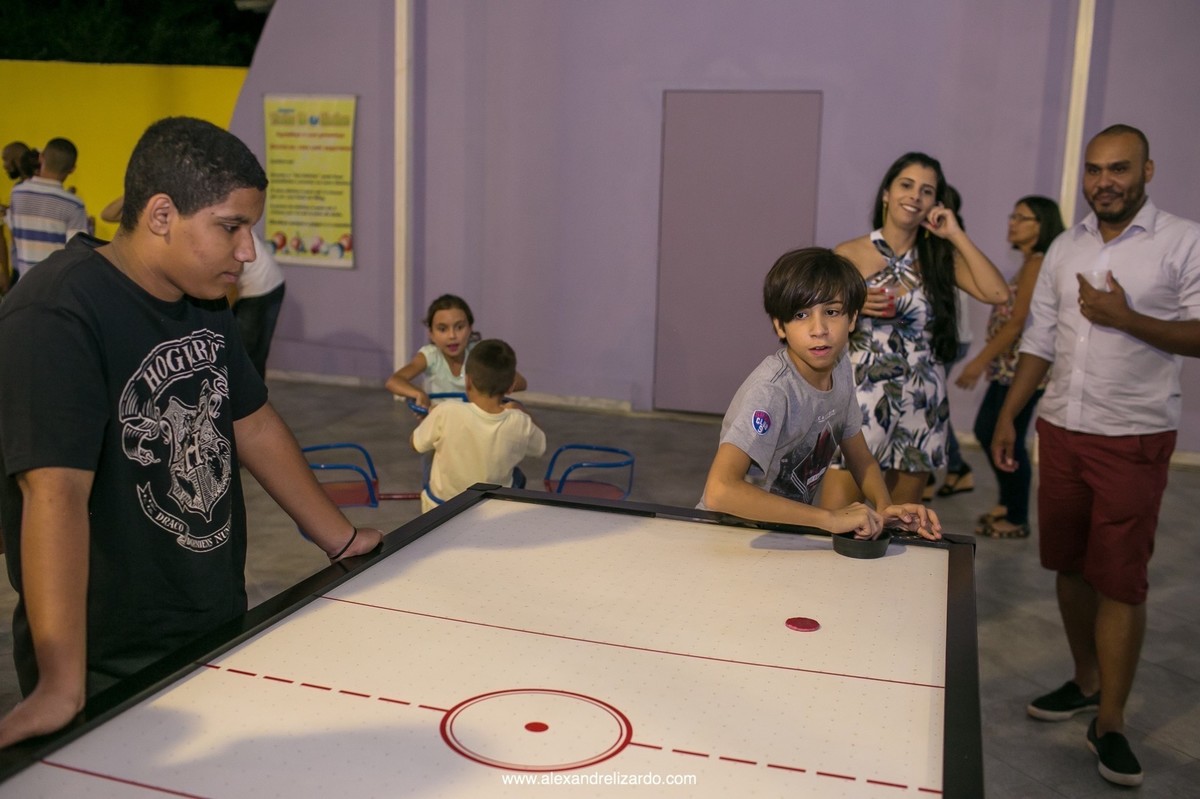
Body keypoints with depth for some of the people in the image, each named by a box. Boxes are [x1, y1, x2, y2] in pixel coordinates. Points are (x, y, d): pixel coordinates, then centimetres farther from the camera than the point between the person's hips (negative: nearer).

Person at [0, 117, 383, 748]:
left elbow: (255, 427, 13)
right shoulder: (54, 318, -22)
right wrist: (62, 687, -34)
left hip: (220, 631, 8)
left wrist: (343, 540, 15)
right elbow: (57, 492, -30)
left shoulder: (204, 302, 4)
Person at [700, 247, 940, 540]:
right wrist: (830, 518, -34)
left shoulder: (839, 367, -5)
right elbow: (719, 490, -38)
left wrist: (884, 508, -11)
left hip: (789, 530, 6)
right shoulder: (772, 389, -26)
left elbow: (859, 455, 9)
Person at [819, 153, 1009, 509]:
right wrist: (854, 307, -14)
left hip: (923, 409, 3)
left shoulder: (939, 258, 8)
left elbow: (997, 293, -8)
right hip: (863, 403, -3)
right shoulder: (849, 254, 1)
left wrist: (956, 235, -4)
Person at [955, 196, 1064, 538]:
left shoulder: (1038, 263, -13)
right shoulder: (1030, 263, 16)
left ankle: (1016, 519, 11)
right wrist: (984, 361, 15)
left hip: (1023, 368, -10)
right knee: (986, 432, 15)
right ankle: (1007, 503, 29)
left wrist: (980, 361, -18)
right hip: (1009, 367, 10)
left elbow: (1018, 322, -19)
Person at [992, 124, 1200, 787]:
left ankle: (1110, 722, 7)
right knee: (1069, 566, 12)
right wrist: (1008, 416, 9)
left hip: (1133, 440, -5)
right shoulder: (1065, 248, 9)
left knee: (1120, 579, -3)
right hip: (1062, 430, 5)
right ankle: (1086, 681, 29)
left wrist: (1125, 318, -21)